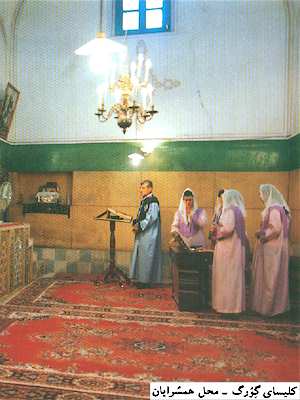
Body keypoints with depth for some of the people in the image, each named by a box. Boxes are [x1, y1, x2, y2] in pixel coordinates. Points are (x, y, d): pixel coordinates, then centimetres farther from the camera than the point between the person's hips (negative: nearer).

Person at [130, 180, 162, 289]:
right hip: (142, 234, 9)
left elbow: (152, 217, -21)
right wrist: (135, 223, 2)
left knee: (146, 256, -2)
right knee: (141, 256, 14)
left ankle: (146, 281, 9)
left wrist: (139, 226, -16)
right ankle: (141, 279, 24)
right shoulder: (144, 201, 14)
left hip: (149, 235, -9)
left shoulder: (153, 201, -13)